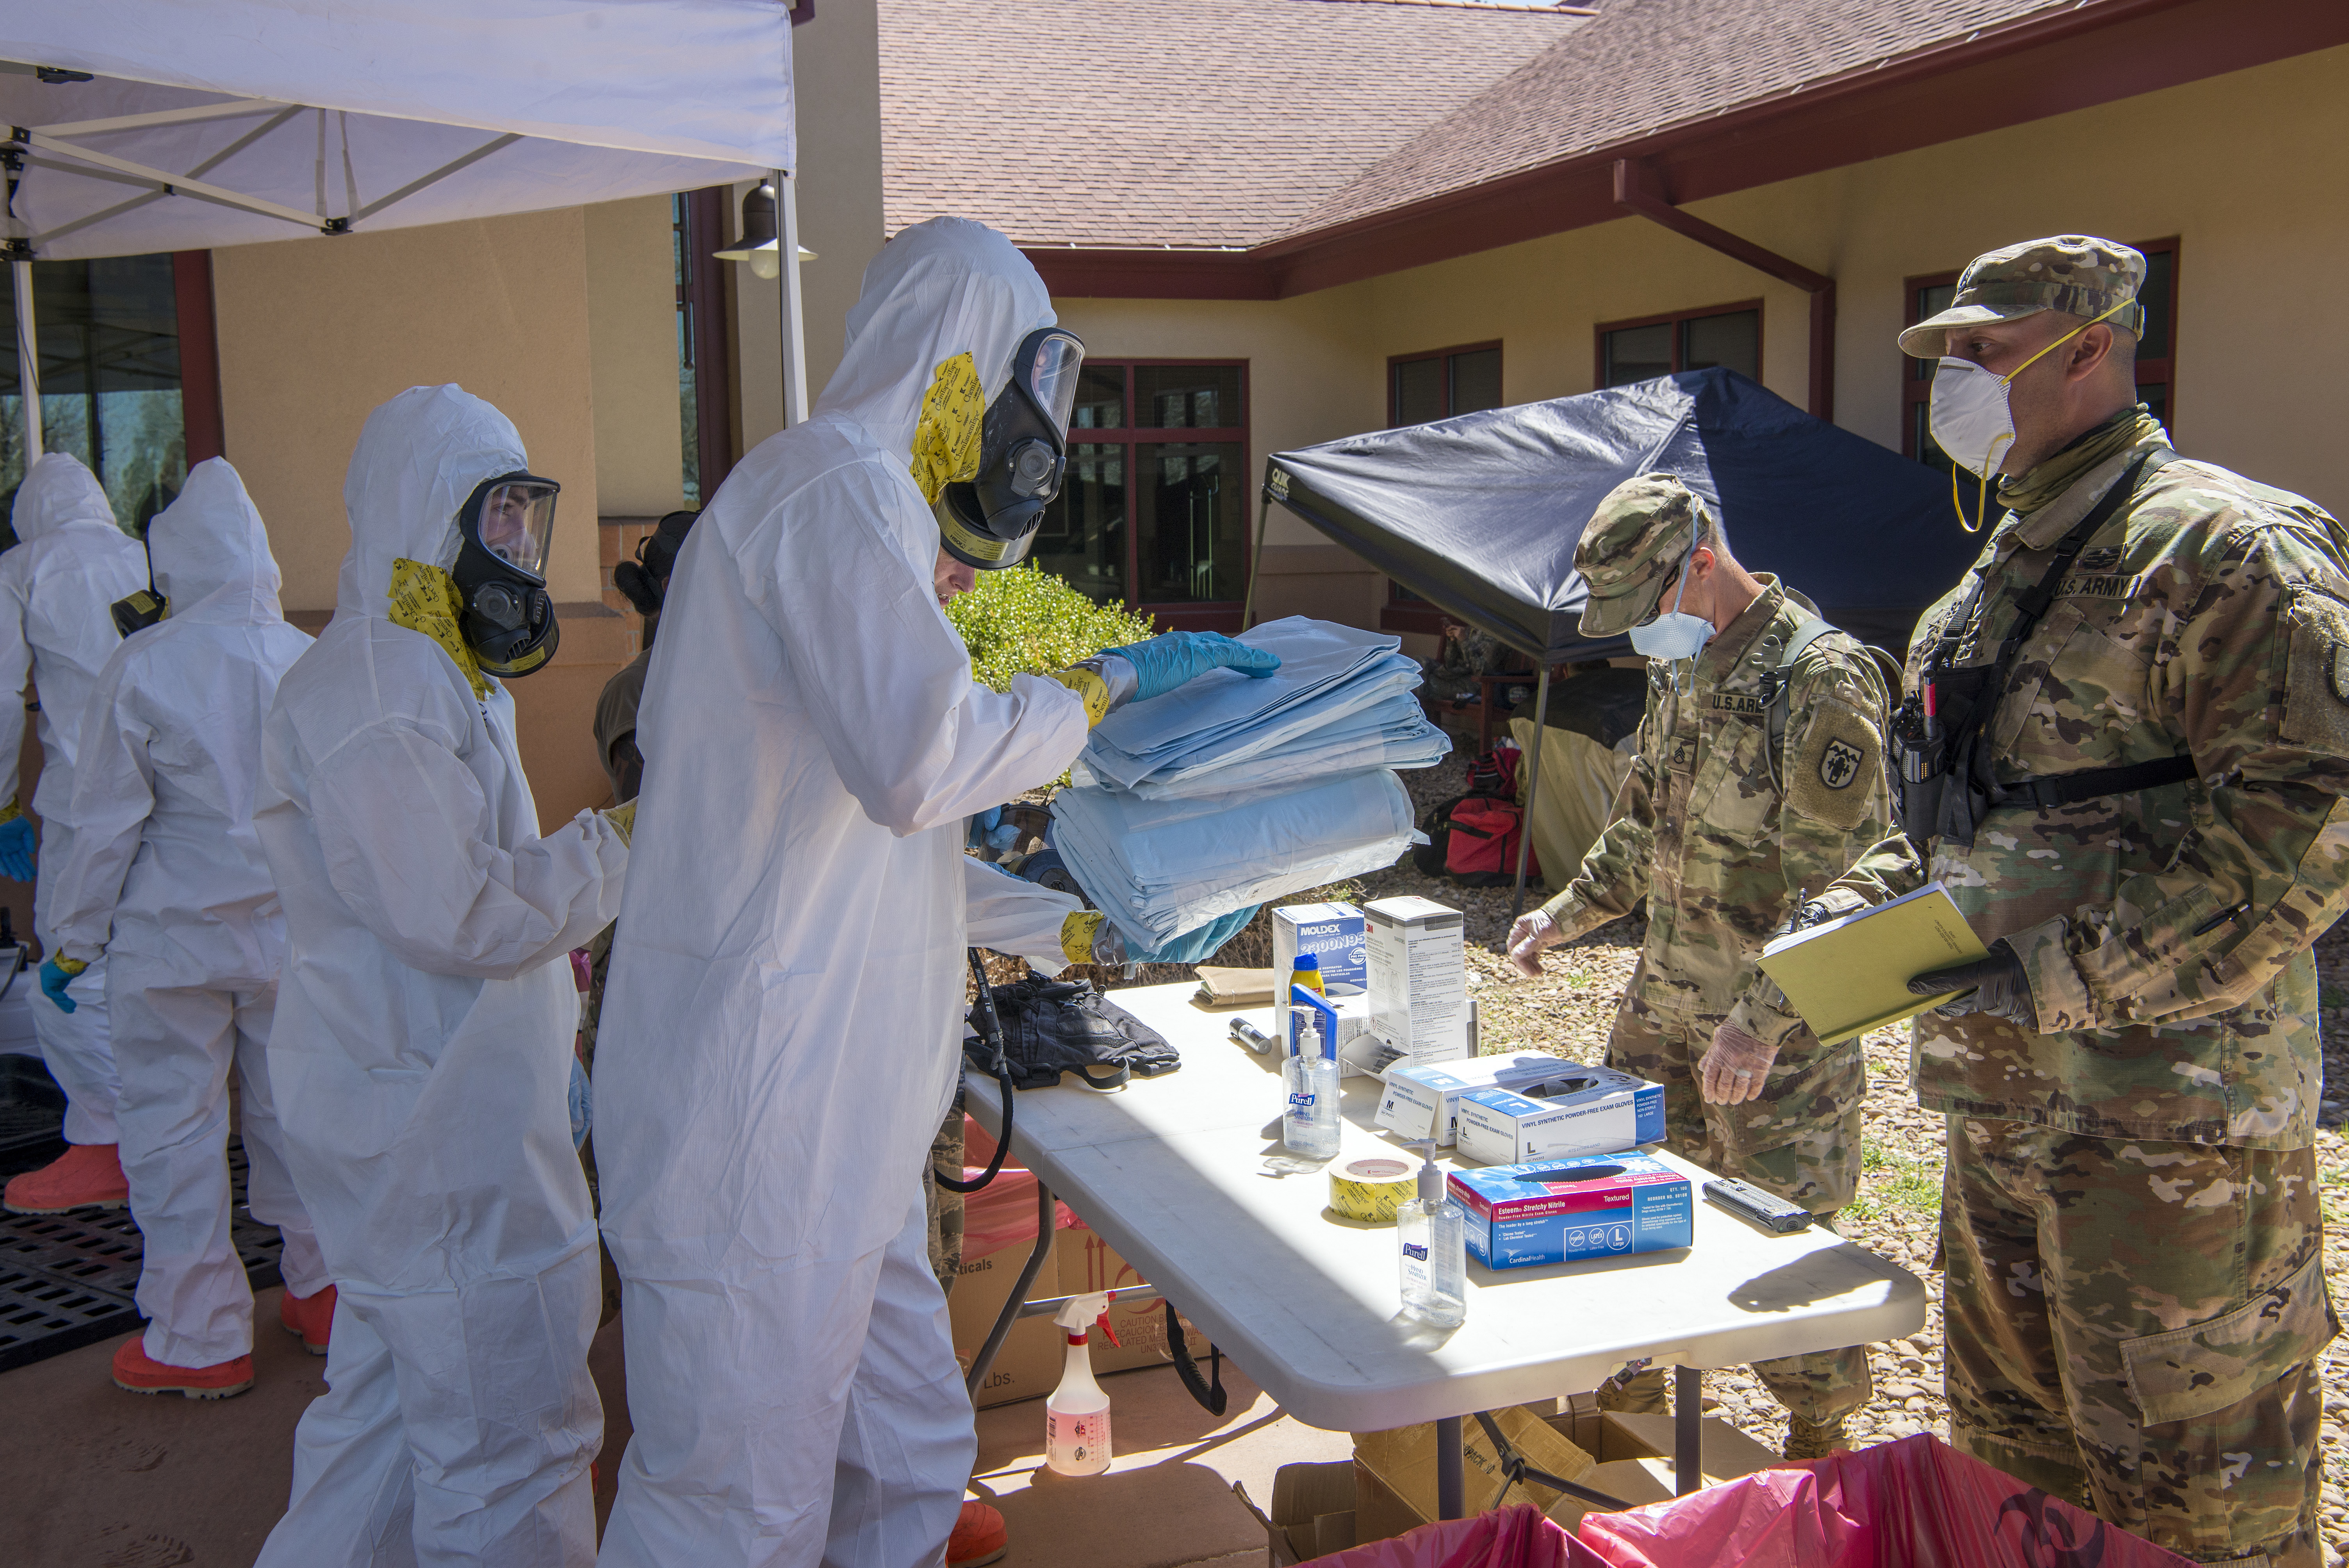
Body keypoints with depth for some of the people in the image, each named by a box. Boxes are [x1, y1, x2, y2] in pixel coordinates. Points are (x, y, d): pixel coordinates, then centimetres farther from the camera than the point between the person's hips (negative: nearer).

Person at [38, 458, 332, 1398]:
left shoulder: (142, 668, -13)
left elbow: (108, 825, -9)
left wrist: (73, 940, 3)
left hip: (175, 940, -4)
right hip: (296, 934, 4)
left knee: (176, 1132, 7)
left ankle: (198, 1340, 15)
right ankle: (322, 1294, 27)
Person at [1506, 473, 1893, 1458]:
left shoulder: (1822, 677, -18)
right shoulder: (1679, 674, 9)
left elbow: (1836, 882, -23)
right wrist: (1570, 913, 18)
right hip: (1664, 1006, 8)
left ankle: (1819, 1444, 27)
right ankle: (1630, 1396, 35)